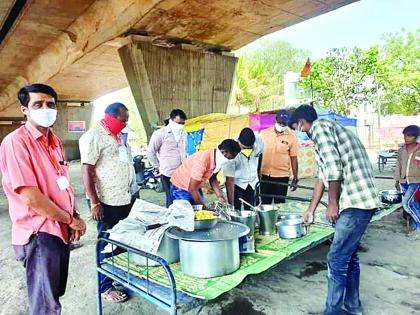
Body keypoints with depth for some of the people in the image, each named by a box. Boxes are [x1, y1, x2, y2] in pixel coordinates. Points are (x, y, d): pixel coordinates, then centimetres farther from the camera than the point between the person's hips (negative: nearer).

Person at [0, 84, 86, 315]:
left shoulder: (54, 141, 9)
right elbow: (30, 197, -23)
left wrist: (75, 217, 5)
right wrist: (70, 220, -13)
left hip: (60, 229, 8)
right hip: (39, 234, -8)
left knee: (55, 293, 23)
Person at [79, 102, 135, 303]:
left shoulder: (118, 137, 15)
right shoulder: (93, 136, -12)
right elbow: (86, 170, -16)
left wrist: (131, 194, 19)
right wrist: (94, 202, -19)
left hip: (125, 200, 8)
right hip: (107, 203, -8)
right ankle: (105, 287, 21)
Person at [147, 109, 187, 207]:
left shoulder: (183, 134, 10)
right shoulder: (160, 134, -8)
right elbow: (150, 152, -3)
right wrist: (158, 167, 0)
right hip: (168, 174, -5)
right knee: (172, 200, 2)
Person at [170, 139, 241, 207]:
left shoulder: (219, 160, -13)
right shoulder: (203, 160, -35)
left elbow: (213, 178, 5)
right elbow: (192, 188, -29)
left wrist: (220, 196, -8)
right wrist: (204, 207, -21)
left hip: (195, 188, 7)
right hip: (180, 188, -6)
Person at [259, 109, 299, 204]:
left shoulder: (292, 137, -4)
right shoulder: (264, 133, 0)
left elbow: (294, 158, -2)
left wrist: (295, 178, -2)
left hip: (282, 176, -2)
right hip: (264, 175, 2)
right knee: (265, 203, 11)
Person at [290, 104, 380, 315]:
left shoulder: (319, 127, -7)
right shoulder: (329, 130, 22)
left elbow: (333, 168, -21)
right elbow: (323, 177, 27)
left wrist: (332, 203, -10)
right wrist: (311, 210, 31)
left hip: (355, 202, -10)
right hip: (361, 201, 10)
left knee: (337, 259, -1)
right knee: (349, 256, 20)